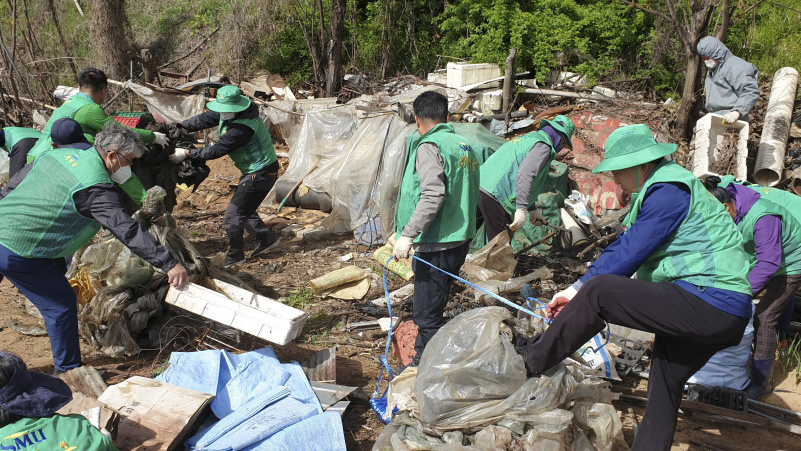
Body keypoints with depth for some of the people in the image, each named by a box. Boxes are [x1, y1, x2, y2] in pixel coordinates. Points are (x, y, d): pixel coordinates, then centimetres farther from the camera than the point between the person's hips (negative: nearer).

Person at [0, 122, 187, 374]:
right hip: (21, 254, -8)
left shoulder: (57, 154, 9)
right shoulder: (96, 187, -18)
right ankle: (68, 370, 19)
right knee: (61, 304, 6)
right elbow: (126, 230, -25)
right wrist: (168, 264, -26)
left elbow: (20, 181, 22)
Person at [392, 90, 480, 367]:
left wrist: (407, 234, -24)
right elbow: (471, 196, 16)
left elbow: (433, 195, -25)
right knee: (432, 309, 20)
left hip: (436, 245, -9)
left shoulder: (429, 146, -12)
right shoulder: (466, 146, 13)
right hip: (460, 240, 9)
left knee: (426, 314, -2)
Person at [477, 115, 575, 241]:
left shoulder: (527, 137, 28)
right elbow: (525, 174, -20)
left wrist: (532, 209, 38)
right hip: (495, 196, -9)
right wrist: (521, 209, -24)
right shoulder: (544, 146, -2)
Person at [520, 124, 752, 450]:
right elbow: (624, 246, 17)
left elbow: (628, 253, -17)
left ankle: (535, 359, -3)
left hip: (707, 305, -11)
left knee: (598, 291, -17)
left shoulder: (669, 190, -14)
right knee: (665, 382, 20)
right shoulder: (661, 188, 18)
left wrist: (579, 289, -8)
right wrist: (580, 291, 11)